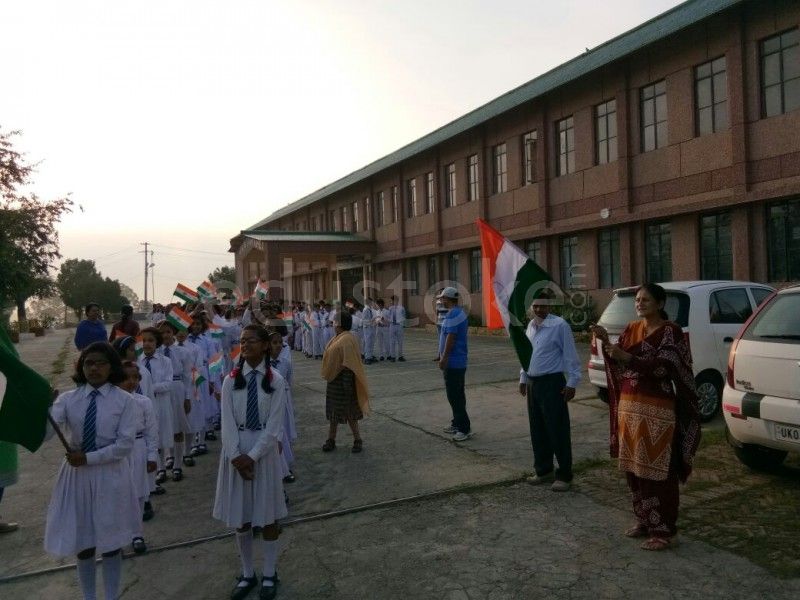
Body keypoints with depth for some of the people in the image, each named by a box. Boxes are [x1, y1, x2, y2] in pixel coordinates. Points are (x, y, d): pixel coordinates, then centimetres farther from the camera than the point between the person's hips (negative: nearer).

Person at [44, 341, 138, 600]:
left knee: (111, 543, 13)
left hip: (110, 476, -2)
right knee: (83, 544, 16)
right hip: (77, 475, 2)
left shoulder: (124, 400, -9)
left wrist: (88, 458, -18)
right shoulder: (67, 399, -3)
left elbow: (125, 444, -13)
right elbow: (44, 433, -16)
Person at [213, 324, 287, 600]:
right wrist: (236, 456, -14)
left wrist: (252, 456, -15)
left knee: (267, 515, 9)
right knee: (240, 517, 12)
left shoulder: (276, 380, -7)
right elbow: (227, 422, -5)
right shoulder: (231, 380, -1)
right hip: (236, 450, 2)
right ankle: (247, 574, 30)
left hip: (264, 450, -2)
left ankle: (269, 575, 26)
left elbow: (274, 425, -9)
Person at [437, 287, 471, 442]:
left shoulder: (453, 314, -17)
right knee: (457, 395, 16)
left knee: (455, 396, -7)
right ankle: (457, 423, 25)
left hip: (452, 361, -11)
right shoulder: (459, 312, 15)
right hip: (458, 361, 11)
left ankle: (464, 428, -5)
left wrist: (444, 358, -20)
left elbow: (450, 337, -22)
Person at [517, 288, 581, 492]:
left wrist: (571, 383, -13)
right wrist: (523, 378, 19)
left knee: (558, 431, 0)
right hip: (533, 383, 8)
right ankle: (543, 470, 29)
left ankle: (564, 475, 13)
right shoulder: (531, 326, 10)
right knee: (537, 430, 15)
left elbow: (570, 356, -12)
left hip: (552, 383, -7)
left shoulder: (559, 325, -13)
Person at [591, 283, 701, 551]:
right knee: (633, 468, 13)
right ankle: (644, 521, 27)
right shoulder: (631, 329, 10)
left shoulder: (670, 331, -9)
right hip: (628, 407, 7)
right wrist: (606, 341, -9)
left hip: (657, 410, -7)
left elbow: (662, 368, -20)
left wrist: (628, 358, -29)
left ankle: (664, 530, 11)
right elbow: (618, 365, 7)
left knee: (657, 470, -1)